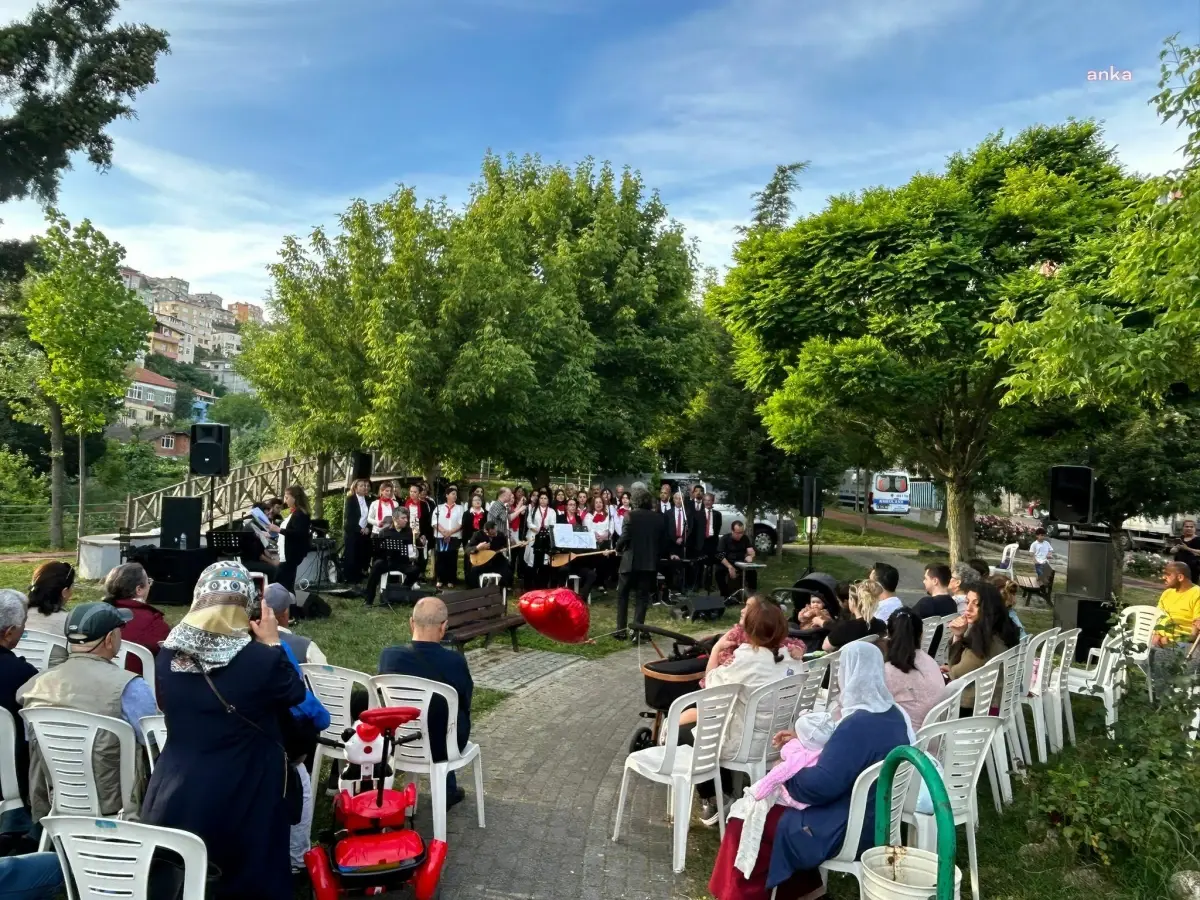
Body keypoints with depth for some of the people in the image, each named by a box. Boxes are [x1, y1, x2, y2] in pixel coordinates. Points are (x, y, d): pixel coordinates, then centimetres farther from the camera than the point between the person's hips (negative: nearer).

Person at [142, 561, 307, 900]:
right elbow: (297, 694, -4)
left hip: (173, 797, 4)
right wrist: (273, 643, 2)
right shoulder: (260, 660, -22)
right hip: (240, 802, -4)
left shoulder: (168, 654, -7)